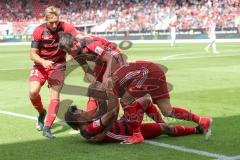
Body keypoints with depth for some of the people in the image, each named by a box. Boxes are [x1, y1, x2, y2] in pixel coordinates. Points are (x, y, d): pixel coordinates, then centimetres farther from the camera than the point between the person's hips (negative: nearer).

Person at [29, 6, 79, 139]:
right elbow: (32, 54, -8)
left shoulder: (65, 27, -12)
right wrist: (43, 62, -27)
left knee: (55, 95, -14)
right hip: (40, 65, 0)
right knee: (33, 91, -20)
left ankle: (47, 128, -6)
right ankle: (42, 112, 12)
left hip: (58, 66, 0)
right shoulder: (38, 31, -12)